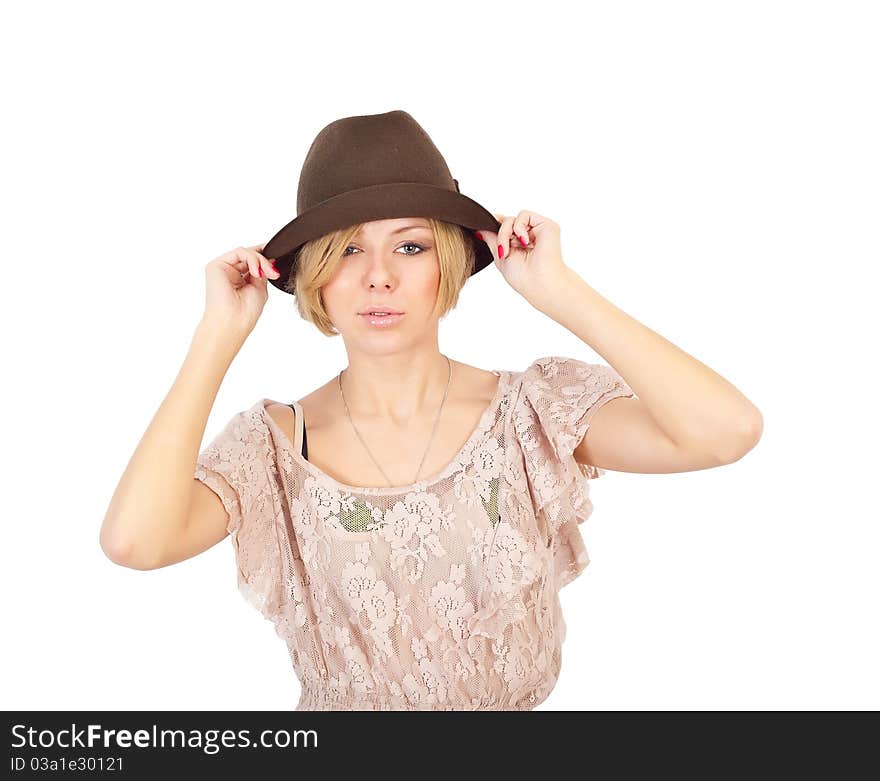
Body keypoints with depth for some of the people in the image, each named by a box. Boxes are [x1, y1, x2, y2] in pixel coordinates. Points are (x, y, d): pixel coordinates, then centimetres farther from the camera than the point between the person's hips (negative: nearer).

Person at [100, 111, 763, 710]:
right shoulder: (274, 443, -8)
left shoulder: (537, 410, -9)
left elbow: (729, 430, -22)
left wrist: (558, 290, -19)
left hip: (522, 701, 1)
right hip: (339, 704, 0)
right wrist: (222, 332, -17)